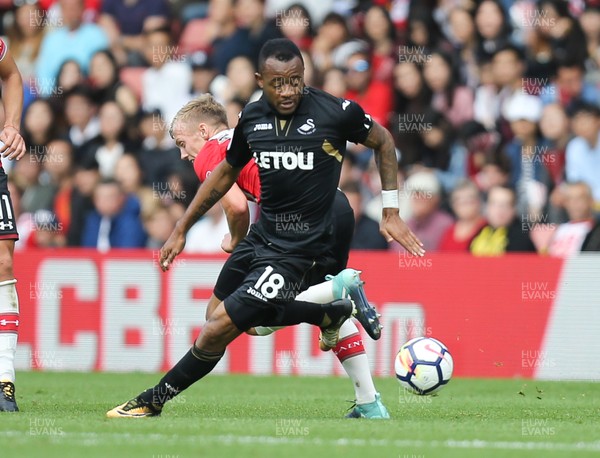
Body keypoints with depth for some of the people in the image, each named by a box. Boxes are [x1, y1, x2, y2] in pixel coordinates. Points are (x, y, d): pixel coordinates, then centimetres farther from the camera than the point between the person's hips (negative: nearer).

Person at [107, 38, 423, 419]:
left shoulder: (337, 113, -15)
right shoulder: (252, 117, 0)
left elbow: (382, 142, 4)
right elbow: (227, 172, 17)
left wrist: (391, 212, 2)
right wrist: (182, 230, 19)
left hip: (299, 251, -7)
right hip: (262, 236, 7)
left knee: (218, 329, -10)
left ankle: (153, 401, 7)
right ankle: (333, 311, 29)